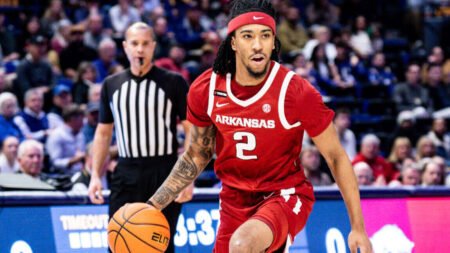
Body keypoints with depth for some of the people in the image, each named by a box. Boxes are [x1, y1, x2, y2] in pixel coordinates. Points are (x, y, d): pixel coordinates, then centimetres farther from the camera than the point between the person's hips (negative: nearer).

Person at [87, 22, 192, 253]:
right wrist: (95, 175, 7)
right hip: (127, 173, 3)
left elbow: (191, 131, -3)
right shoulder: (111, 85, 10)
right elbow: (103, 132, 16)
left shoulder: (173, 82, -1)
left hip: (164, 173, -3)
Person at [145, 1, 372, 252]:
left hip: (285, 196, -5)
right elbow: (197, 155, 9)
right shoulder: (205, 89, -8)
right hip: (234, 200, 5)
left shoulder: (296, 91, -19)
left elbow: (336, 157, -10)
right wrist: (154, 205, 0)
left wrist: (358, 228, -11)